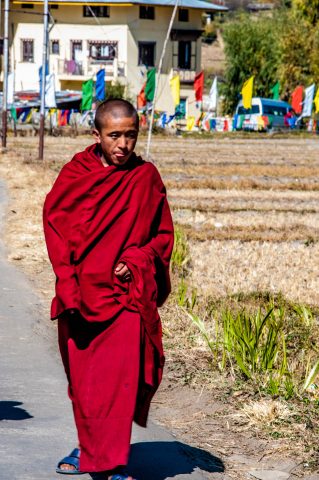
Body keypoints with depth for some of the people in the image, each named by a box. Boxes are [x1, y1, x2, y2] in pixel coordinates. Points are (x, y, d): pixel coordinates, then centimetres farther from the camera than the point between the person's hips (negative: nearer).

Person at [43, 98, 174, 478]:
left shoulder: (146, 177, 1)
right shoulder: (75, 174, 0)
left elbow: (163, 235, 8)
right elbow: (54, 226, 1)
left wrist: (136, 261, -9)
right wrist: (68, 285, -8)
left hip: (125, 293, -1)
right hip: (81, 293, 1)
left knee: (121, 378, -9)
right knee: (81, 379, 10)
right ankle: (88, 447, 30)